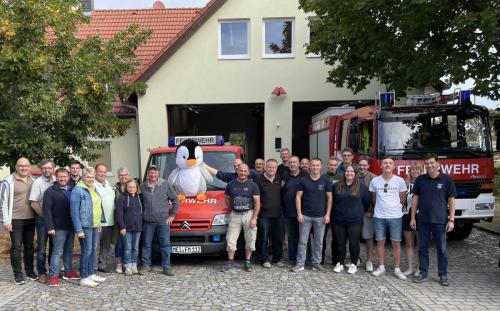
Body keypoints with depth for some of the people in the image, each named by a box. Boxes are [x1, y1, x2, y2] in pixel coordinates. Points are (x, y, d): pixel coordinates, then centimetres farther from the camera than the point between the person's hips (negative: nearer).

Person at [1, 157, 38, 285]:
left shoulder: (33, 180, 7)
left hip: (30, 219, 5)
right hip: (15, 220, -4)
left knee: (29, 246, 13)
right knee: (16, 247, 1)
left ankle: (30, 271, 24)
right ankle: (18, 274, 10)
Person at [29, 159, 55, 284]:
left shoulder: (56, 181, 3)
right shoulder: (37, 183, -8)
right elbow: (34, 203, -11)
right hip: (42, 218, -4)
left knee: (54, 245, 13)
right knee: (42, 247, 3)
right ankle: (42, 272, 14)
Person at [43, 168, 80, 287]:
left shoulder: (71, 190, 11)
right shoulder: (50, 191, -6)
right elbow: (47, 210, -12)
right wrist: (50, 227, -18)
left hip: (71, 226, 6)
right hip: (59, 227, -6)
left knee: (69, 250, 14)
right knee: (57, 252, -3)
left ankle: (68, 272, 24)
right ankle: (53, 276, 3)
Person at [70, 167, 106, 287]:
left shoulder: (94, 189, 13)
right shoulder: (78, 190, -12)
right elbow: (74, 212, -15)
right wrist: (79, 230, -19)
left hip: (95, 225, 8)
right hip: (85, 226, -8)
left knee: (93, 250, 14)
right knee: (86, 251, -4)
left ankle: (91, 274, 24)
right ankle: (84, 278, 6)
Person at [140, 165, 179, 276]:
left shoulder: (165, 185, 2)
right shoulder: (143, 187, 6)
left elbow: (175, 200, 6)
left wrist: (172, 215, 2)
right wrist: (142, 215, 8)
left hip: (163, 221, -1)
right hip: (148, 222, 1)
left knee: (165, 244, 0)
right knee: (146, 244, 8)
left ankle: (166, 267, 7)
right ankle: (146, 265, 20)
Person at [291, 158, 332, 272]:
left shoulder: (325, 181, 2)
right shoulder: (303, 180, 0)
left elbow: (329, 198, 4)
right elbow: (298, 197, 1)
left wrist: (327, 214, -3)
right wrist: (299, 213, -6)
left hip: (320, 217, 1)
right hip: (305, 216, -1)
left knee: (319, 242, 9)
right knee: (303, 241, 3)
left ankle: (316, 263, 21)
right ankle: (300, 263, 11)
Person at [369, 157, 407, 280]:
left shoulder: (400, 181, -2)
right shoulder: (375, 181, 2)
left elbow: (402, 198, 8)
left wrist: (394, 207, 7)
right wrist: (381, 207, 12)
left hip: (395, 216, -1)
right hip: (379, 216, 1)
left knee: (396, 243, 3)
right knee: (380, 242, 8)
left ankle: (397, 269, 13)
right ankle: (381, 267, 20)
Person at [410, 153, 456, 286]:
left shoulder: (446, 179, -2)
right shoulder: (420, 180, 5)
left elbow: (451, 200, -1)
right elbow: (415, 198, 8)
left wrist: (451, 220, -6)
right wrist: (413, 217, 4)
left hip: (440, 220, -2)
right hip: (423, 220, 3)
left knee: (442, 249, 6)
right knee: (423, 248, 8)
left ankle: (443, 275, 18)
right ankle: (423, 274, 19)